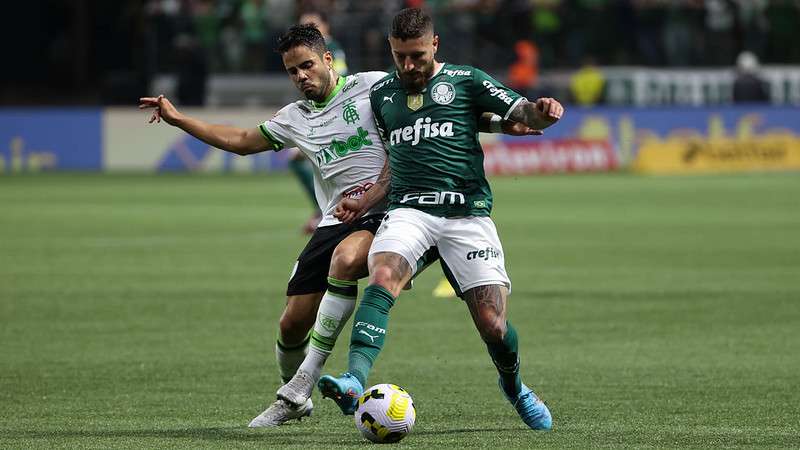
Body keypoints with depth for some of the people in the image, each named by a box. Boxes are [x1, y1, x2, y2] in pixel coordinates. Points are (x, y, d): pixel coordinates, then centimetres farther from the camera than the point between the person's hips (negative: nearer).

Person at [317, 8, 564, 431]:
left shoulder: (464, 80, 6)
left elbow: (522, 113, -2)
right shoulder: (381, 93, 17)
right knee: (382, 278, -30)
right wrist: (367, 200, 13)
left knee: (493, 325, -6)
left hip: (467, 211, -2)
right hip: (408, 209, 2)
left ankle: (513, 387, 28)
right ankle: (354, 383, -44)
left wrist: (541, 112, -25)